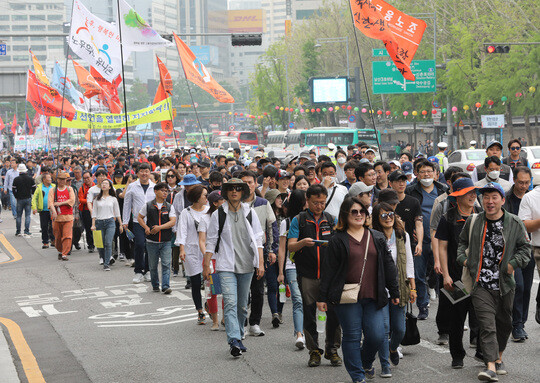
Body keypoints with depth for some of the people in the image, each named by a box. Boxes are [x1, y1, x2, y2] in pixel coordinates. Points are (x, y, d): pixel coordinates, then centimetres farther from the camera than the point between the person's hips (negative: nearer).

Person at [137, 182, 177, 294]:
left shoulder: (169, 207, 3)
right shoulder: (148, 205, 2)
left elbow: (173, 222, -6)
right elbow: (139, 218, 11)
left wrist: (159, 227, -17)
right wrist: (146, 228, -6)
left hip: (166, 241, 0)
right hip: (152, 241, 0)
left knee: (166, 264, -9)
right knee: (153, 265, 9)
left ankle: (165, 286, -9)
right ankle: (155, 285, 24)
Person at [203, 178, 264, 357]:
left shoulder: (250, 213, 7)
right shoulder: (218, 214, 2)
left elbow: (257, 240, 8)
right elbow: (211, 241, 5)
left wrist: (260, 263, 1)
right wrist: (206, 265, 0)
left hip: (246, 266, 3)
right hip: (226, 266, -3)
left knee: (242, 305, 11)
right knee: (230, 303, -15)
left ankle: (238, 337, 25)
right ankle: (234, 341, -21)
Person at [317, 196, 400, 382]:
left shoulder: (377, 238, 12)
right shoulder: (338, 240, 2)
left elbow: (388, 266, 15)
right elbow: (328, 270, 2)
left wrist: (394, 292, 14)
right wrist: (322, 297, 0)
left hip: (373, 297, 3)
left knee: (376, 335, -3)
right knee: (352, 337, -1)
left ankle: (366, 362, 26)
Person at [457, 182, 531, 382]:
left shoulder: (515, 223, 0)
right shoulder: (473, 222, 4)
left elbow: (525, 247, 7)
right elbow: (462, 242, 20)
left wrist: (514, 263, -7)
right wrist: (463, 259, 4)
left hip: (505, 283, 1)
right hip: (481, 284, -1)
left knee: (504, 323, 15)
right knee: (487, 325, -13)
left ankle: (498, 358, 37)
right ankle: (491, 367, -18)